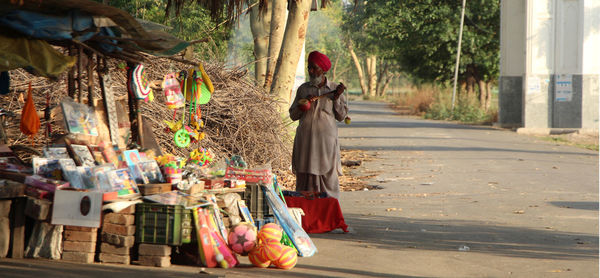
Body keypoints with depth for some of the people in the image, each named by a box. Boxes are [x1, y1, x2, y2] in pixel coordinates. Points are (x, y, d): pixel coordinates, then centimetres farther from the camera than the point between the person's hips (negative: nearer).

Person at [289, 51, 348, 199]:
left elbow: (341, 116, 3)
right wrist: (303, 105, -8)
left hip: (326, 138, -2)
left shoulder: (334, 88, 5)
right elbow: (293, 115, 10)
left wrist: (336, 98, -9)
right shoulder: (303, 89, 9)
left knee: (328, 177, -4)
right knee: (305, 178, 0)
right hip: (305, 140, 2)